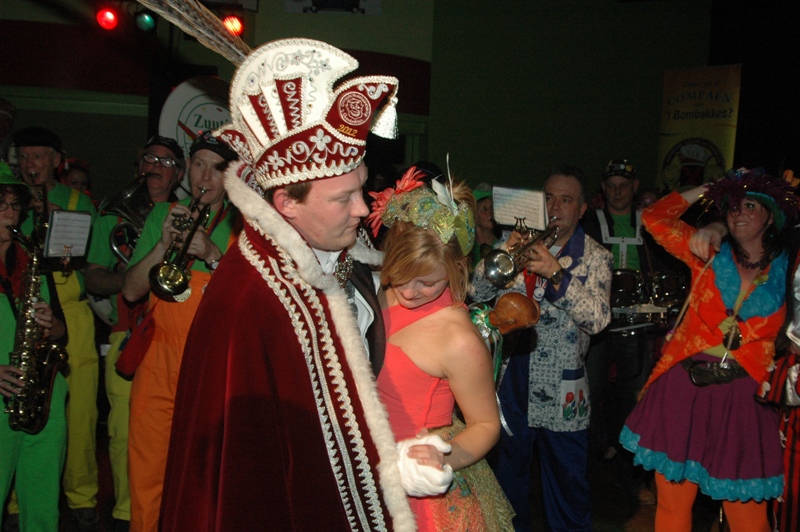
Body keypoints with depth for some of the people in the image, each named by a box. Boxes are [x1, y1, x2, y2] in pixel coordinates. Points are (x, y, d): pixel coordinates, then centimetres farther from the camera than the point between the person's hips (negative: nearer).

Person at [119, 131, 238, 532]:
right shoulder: (163, 215, 11)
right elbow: (131, 290, 3)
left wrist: (213, 254, -20)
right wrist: (163, 244, -10)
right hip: (159, 364, 3)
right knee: (146, 474, 6)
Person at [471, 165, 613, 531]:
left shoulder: (594, 257, -2)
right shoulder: (521, 241, 5)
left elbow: (598, 319, -18)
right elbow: (476, 292, -3)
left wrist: (556, 273, -29)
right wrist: (505, 254, -20)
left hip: (561, 390, -3)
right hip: (511, 379, 3)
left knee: (567, 477, 9)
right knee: (510, 469, 19)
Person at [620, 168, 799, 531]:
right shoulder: (709, 255, 7)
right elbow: (655, 219, 6)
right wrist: (707, 190, 11)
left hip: (743, 394, -1)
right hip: (684, 385, 1)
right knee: (672, 499, 8)